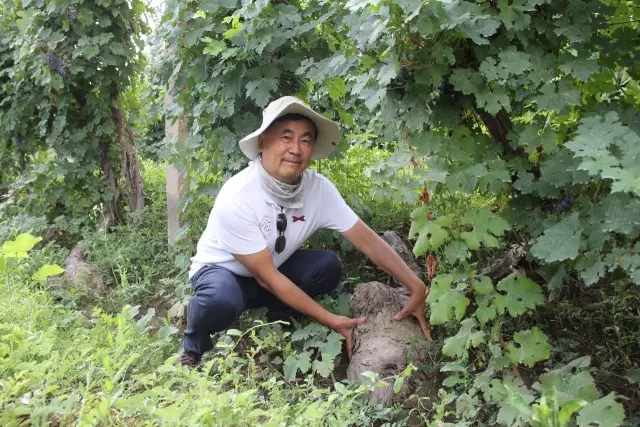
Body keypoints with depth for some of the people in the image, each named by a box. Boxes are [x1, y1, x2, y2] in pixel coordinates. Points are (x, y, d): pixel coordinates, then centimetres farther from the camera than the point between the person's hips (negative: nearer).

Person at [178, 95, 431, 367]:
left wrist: (417, 288, -22)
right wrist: (331, 321, -28)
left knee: (327, 266, -21)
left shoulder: (318, 188, -18)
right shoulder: (236, 198, -33)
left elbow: (366, 239, -13)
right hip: (221, 270, -4)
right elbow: (266, 276, -29)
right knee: (222, 302, -38)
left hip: (273, 268, 5)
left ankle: (278, 324, 4)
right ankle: (195, 342, -3)